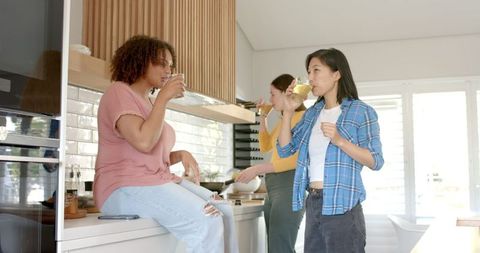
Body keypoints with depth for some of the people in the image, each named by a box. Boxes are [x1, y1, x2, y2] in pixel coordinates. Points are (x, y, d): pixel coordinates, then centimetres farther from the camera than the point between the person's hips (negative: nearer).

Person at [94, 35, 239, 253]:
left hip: (159, 181, 9)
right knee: (207, 222, -24)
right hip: (126, 188, -9)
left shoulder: (150, 102, 20)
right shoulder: (119, 92, -4)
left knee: (224, 211, -8)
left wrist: (180, 155, 1)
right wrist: (163, 97, -13)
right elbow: (144, 142, -21)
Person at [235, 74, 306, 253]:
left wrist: (258, 169, -18)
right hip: (273, 187, 9)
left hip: (289, 185, -9)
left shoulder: (303, 117, -7)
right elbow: (265, 147, 31)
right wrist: (263, 117, 22)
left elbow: (297, 159, -18)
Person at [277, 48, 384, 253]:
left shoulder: (361, 111, -4)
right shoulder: (312, 114, 13)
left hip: (342, 205, -6)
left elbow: (376, 161, -9)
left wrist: (339, 140, -21)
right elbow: (284, 150, 11)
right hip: (313, 203, 6)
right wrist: (288, 111, 2)